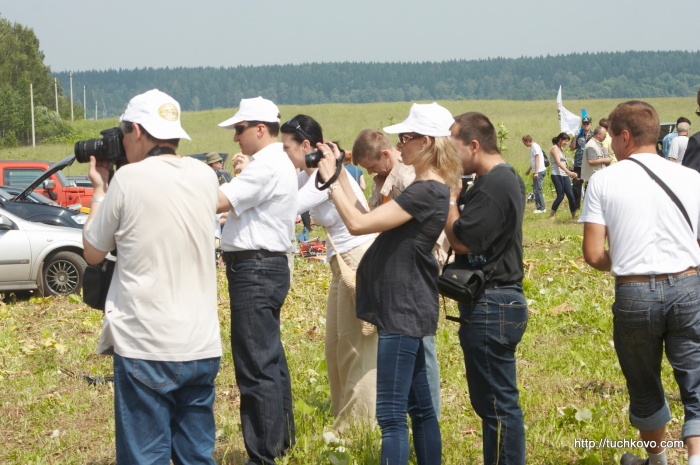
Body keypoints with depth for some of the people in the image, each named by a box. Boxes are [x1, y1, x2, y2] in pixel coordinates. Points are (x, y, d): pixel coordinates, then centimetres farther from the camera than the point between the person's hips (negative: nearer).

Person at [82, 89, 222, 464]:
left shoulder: (130, 178, -10)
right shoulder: (204, 176, 5)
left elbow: (93, 252, 2)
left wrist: (100, 188, 13)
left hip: (145, 348, -5)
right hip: (202, 346, 5)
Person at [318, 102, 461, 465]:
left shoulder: (427, 192, -18)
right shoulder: (427, 188, 13)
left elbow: (358, 223, -22)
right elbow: (365, 218, 15)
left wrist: (331, 179, -10)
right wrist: (338, 174, 12)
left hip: (403, 312, -11)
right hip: (405, 308, 11)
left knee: (391, 415, -9)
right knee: (419, 407, 16)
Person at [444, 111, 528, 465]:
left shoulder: (493, 186, -19)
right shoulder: (505, 178, 14)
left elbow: (461, 239, -22)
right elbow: (469, 230, 16)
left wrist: (449, 197, -9)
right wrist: (455, 195, 3)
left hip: (491, 306, -11)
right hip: (499, 300, 11)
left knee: (497, 403, -4)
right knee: (493, 400, 17)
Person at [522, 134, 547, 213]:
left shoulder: (535, 147, -12)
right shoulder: (532, 147, 18)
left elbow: (537, 160, -18)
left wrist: (536, 172, -23)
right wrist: (529, 170, 37)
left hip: (539, 171, -10)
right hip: (537, 171, 10)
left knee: (537, 190, -10)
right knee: (536, 190, 12)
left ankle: (541, 208, -8)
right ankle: (539, 207, 16)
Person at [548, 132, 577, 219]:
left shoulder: (561, 149, 21)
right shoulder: (554, 148, -6)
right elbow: (558, 162, -17)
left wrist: (570, 174, 20)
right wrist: (569, 172, -27)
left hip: (564, 175, 8)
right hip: (556, 174, -8)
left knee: (570, 195, -1)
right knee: (560, 196, -12)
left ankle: (574, 215, 5)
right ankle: (552, 215, -1)